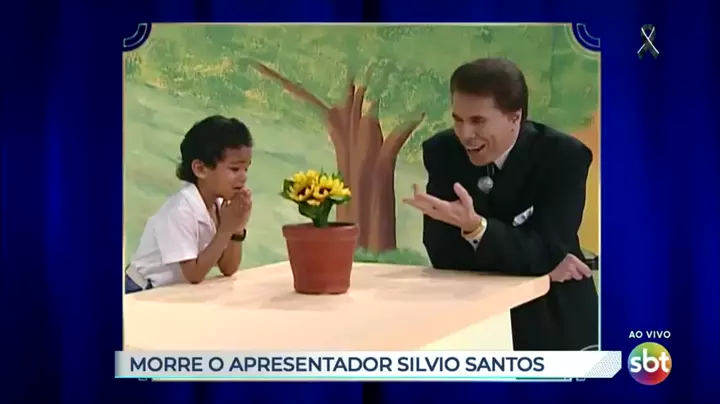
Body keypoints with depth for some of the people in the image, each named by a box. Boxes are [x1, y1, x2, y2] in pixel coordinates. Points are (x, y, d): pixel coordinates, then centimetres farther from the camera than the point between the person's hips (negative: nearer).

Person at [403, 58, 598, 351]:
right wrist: (539, 264, -21)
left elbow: (543, 251, -25)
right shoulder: (442, 151, -8)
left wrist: (474, 226, -43)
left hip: (552, 318, -1)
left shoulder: (564, 155, -16)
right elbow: (441, 252, -15)